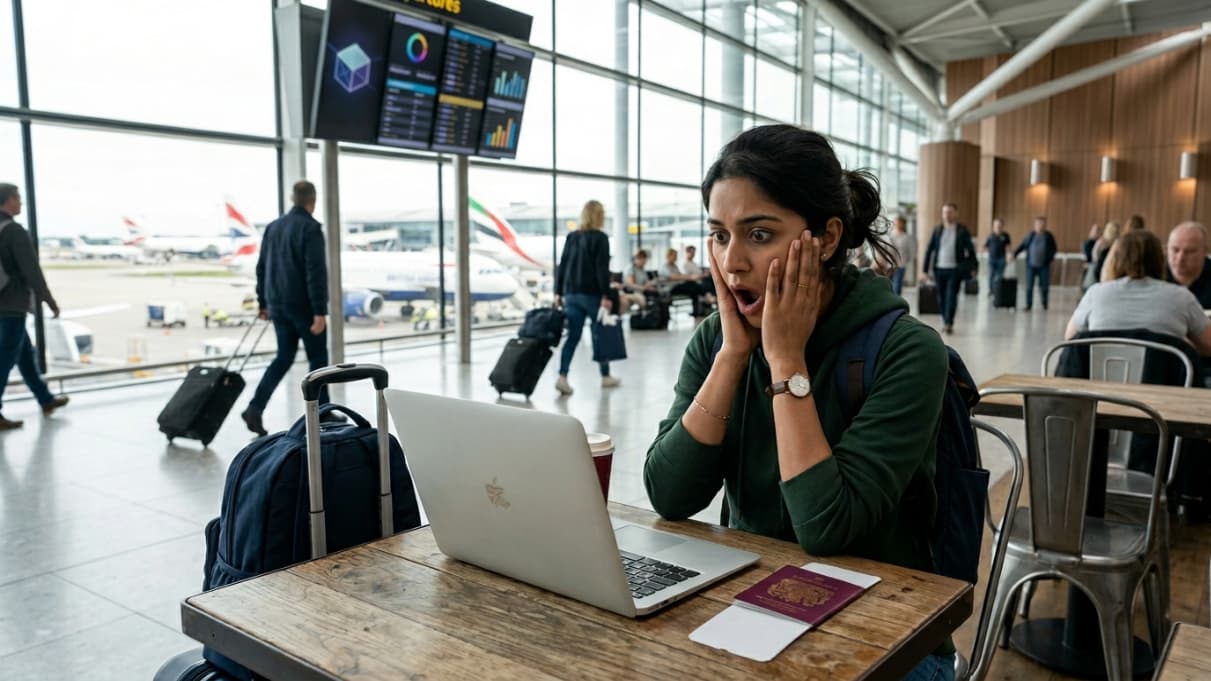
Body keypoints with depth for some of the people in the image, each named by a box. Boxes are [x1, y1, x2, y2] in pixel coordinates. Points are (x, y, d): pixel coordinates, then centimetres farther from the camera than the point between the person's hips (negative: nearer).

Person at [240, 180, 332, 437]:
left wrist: (264, 303, 21)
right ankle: (321, 413, 15)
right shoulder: (310, 228, -13)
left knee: (284, 358, 14)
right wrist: (320, 312, -19)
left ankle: (255, 408, 1)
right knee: (318, 358, 7)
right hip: (304, 307, -7)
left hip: (278, 306, 7)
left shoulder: (273, 227, 10)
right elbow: (316, 272, -19)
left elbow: (262, 268, 14)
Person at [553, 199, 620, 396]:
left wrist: (558, 292, 14)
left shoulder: (571, 237, 11)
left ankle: (562, 377, -10)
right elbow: (602, 269, -13)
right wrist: (605, 295, -13)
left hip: (571, 293, 5)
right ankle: (606, 376, 21)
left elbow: (562, 266, 11)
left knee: (573, 336, 4)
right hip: (592, 294, -5)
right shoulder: (600, 238, -7)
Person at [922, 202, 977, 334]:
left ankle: (949, 323, -9)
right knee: (942, 297, 8)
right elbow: (929, 250, 5)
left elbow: (970, 249, 4)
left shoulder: (962, 230, 0)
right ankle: (945, 321, 20)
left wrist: (972, 268, 2)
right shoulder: (937, 230, 5)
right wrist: (926, 269, 2)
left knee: (951, 297, -8)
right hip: (939, 269, 3)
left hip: (955, 270, -3)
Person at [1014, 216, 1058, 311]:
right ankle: (1028, 304, 7)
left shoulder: (1049, 237, 2)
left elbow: (1053, 249, 5)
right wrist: (1014, 254, -3)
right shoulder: (1030, 236, 3)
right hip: (1031, 265, 0)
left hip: (1044, 265, 0)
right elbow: (1022, 246, 6)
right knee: (1029, 286, 0)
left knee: (1044, 285, 4)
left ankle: (1044, 303, 20)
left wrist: (1050, 258, -9)